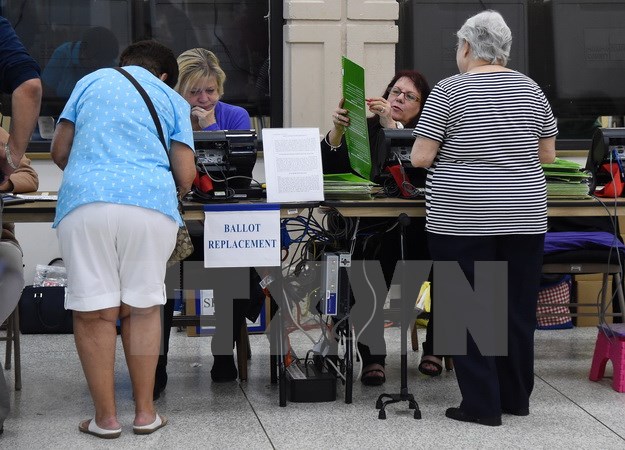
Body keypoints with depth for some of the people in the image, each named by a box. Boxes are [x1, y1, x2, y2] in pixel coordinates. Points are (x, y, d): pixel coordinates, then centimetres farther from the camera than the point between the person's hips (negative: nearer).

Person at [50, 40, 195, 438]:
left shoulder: (91, 81, 22)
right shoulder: (171, 98, 19)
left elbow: (60, 152, 20)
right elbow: (185, 177, 11)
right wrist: (175, 189, 33)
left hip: (85, 201, 0)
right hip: (151, 202, 0)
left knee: (93, 312, 3)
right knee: (142, 308, 11)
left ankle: (106, 417, 5)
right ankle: (145, 413, 14)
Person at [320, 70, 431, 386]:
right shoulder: (364, 128, 14)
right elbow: (329, 169, 1)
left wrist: (391, 125, -19)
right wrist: (337, 129, -15)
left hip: (412, 229, 0)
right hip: (368, 226, 0)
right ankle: (372, 356, -24)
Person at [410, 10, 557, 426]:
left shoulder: (449, 91, -8)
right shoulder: (530, 90, 5)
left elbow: (420, 158, -9)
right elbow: (548, 155, 10)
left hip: (463, 218, -5)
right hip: (524, 217, 5)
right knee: (517, 308, 12)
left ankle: (482, 404, 1)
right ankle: (516, 397, 20)